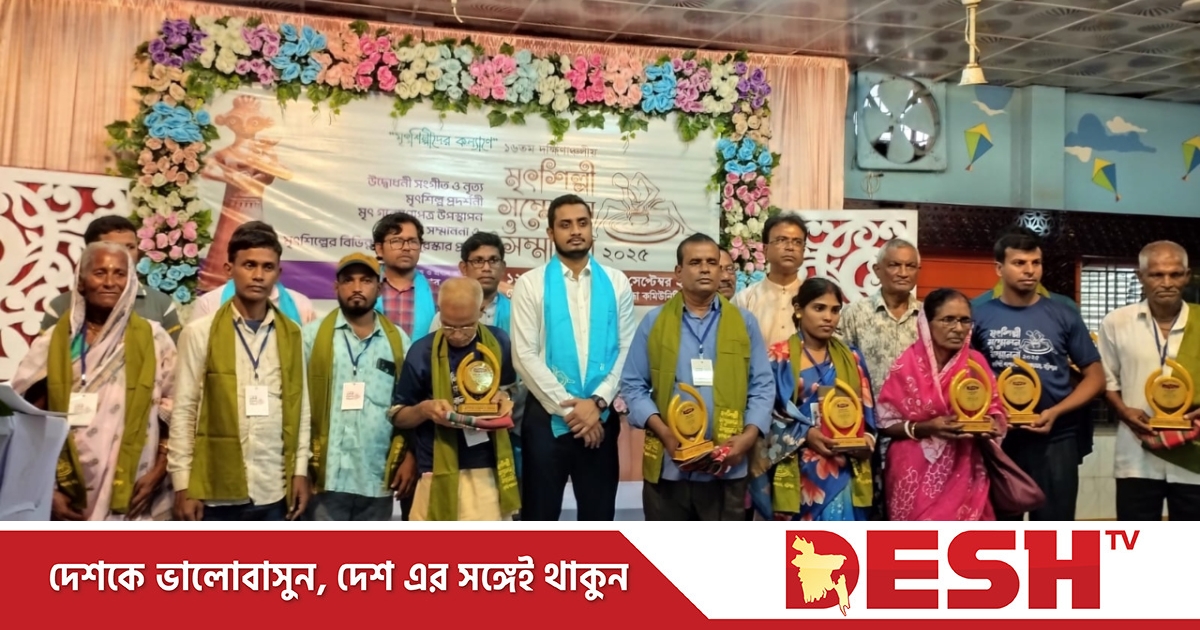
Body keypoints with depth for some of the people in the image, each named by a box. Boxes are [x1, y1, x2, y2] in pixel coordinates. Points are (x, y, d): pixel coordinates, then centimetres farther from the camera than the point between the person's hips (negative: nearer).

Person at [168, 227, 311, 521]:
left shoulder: (291, 334, 7)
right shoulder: (199, 332, -2)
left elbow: (299, 407, 9)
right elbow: (183, 410, -2)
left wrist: (300, 471, 3)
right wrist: (183, 484, -6)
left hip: (274, 491, 3)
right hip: (217, 492, -2)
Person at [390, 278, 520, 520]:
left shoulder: (500, 343, 2)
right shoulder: (423, 351, -4)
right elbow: (397, 416, 4)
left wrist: (506, 399, -6)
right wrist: (424, 409, -16)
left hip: (489, 472, 2)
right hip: (440, 476, -1)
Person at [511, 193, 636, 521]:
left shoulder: (616, 283, 6)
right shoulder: (530, 284, -1)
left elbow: (626, 350, 1)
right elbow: (525, 355, -8)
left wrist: (597, 402, -11)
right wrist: (568, 407, -13)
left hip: (601, 416, 2)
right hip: (547, 416, -2)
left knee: (598, 515, 12)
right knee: (541, 515, 8)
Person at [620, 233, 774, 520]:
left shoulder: (744, 322, 8)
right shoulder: (654, 322, 5)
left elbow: (762, 386, 6)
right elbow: (633, 385, 2)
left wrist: (749, 436, -11)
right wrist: (664, 433, -12)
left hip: (727, 469, 1)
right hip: (667, 467, 0)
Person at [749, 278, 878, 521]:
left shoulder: (852, 358, 13)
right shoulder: (778, 357, 0)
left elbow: (866, 410, 15)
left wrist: (866, 438, -4)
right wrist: (804, 434, -16)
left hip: (843, 472, 3)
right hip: (797, 472, -3)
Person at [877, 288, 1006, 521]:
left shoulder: (976, 363, 1)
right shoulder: (907, 367, -9)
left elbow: (995, 410, 9)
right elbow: (885, 422, -5)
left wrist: (991, 426, -13)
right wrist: (925, 428, -20)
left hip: (963, 473, 3)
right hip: (916, 474, -3)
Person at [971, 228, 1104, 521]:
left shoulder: (1063, 315, 1)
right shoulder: (979, 315, 0)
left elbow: (1095, 376, 3)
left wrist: (1055, 412, -12)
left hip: (1054, 439, 0)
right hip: (998, 438, 0)